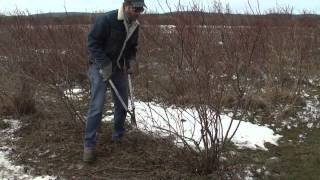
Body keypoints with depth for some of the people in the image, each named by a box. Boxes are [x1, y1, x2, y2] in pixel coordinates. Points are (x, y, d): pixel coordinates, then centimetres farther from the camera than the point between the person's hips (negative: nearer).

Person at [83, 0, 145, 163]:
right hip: (100, 67, -6)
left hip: (120, 68, 7)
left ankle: (118, 137, 28)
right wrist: (104, 65, -22)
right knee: (97, 107, -11)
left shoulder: (134, 26, 2)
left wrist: (131, 61, -1)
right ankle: (89, 145, -1)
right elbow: (93, 42, -19)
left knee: (122, 105, 9)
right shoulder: (106, 20, -20)